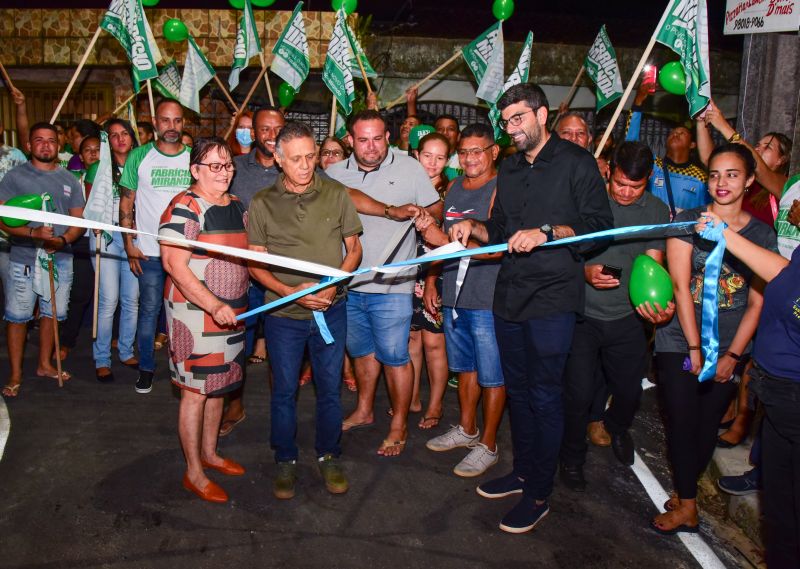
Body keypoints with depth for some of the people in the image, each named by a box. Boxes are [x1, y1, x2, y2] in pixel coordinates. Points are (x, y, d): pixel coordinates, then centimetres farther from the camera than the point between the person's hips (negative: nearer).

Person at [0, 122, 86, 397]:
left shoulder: (69, 180, 10)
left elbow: (78, 220, 8)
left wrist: (63, 240, -13)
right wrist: (33, 233, -23)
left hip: (60, 259, 3)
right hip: (24, 259, -3)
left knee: (51, 314, 14)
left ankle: (45, 364, 30)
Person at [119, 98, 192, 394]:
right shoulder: (139, 156, -1)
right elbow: (126, 203, 2)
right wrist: (129, 244, -4)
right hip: (149, 252, -1)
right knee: (149, 310, 7)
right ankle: (146, 368, 21)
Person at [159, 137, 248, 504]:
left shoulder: (236, 206, 11)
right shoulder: (184, 208, -13)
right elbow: (174, 264, -21)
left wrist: (239, 303, 13)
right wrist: (214, 305, -26)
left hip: (231, 312, 8)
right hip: (195, 312, -8)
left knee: (218, 385, 17)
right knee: (195, 391, 1)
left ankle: (209, 453, 35)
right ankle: (194, 472, 15)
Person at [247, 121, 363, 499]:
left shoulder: (336, 195, -2)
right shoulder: (262, 204, -3)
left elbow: (354, 249, 4)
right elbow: (255, 263, -1)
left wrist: (333, 285, -13)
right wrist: (291, 291, -17)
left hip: (331, 311, 1)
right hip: (283, 313, 0)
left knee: (330, 388, 11)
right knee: (284, 391, 11)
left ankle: (329, 456, 31)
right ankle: (286, 461, 30)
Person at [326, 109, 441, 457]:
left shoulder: (410, 168, -1)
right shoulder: (336, 173, 3)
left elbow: (435, 210, 6)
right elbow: (347, 198, -19)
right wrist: (392, 211, -29)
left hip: (391, 285, -3)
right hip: (348, 283, 4)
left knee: (394, 356, 2)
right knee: (362, 350, 19)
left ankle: (399, 426, 18)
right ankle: (364, 411, 38)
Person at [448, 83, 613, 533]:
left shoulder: (575, 162, -4)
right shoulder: (510, 168, 17)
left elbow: (600, 224, -11)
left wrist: (546, 233, -22)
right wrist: (475, 227, 1)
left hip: (553, 298, -7)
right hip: (510, 294, 7)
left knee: (544, 395, -1)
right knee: (518, 389, 16)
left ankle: (540, 494, 13)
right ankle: (523, 471, 32)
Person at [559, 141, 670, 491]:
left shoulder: (657, 211, 3)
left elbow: (652, 264, 0)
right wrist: (585, 272, -22)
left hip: (627, 317, 3)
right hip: (582, 314, -3)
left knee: (629, 390, 14)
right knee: (578, 393, -3)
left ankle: (617, 427, 51)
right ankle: (572, 459, 23)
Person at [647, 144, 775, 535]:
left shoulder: (762, 234, 4)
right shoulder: (687, 221, -2)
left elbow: (758, 302, 2)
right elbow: (680, 285, -9)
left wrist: (732, 355, -6)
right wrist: (695, 348, -13)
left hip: (730, 349, 2)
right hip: (680, 343, -2)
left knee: (707, 426, 8)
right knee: (681, 424, -2)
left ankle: (684, 492, 27)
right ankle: (687, 506, 13)